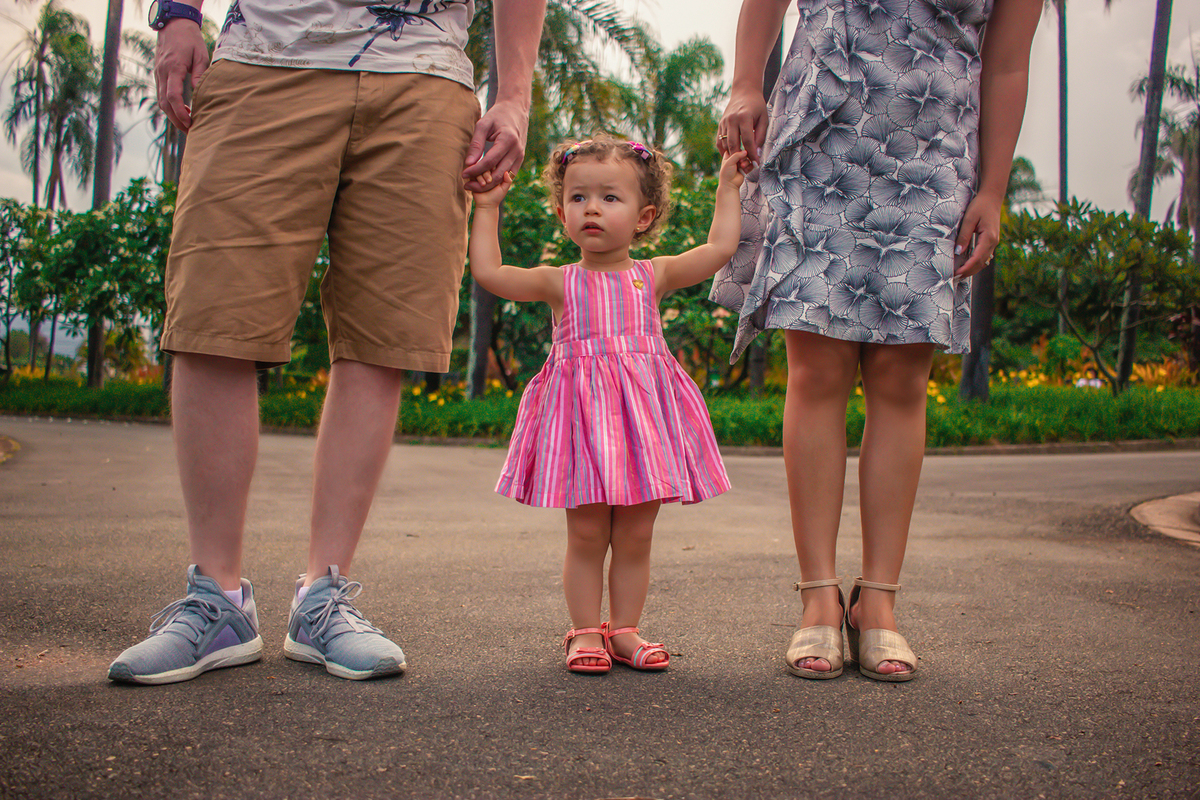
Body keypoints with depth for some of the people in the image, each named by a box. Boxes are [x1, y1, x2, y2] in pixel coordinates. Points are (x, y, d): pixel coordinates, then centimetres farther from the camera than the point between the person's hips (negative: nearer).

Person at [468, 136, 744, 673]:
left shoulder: (652, 276, 10)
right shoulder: (559, 282, 6)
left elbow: (720, 248, 11)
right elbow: (487, 272, 1)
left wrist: (728, 185, 17)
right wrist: (487, 207, 5)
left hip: (642, 414, 2)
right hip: (581, 415, -1)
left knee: (635, 535, 5)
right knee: (586, 533, 0)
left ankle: (624, 629, 18)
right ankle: (585, 633, 13)